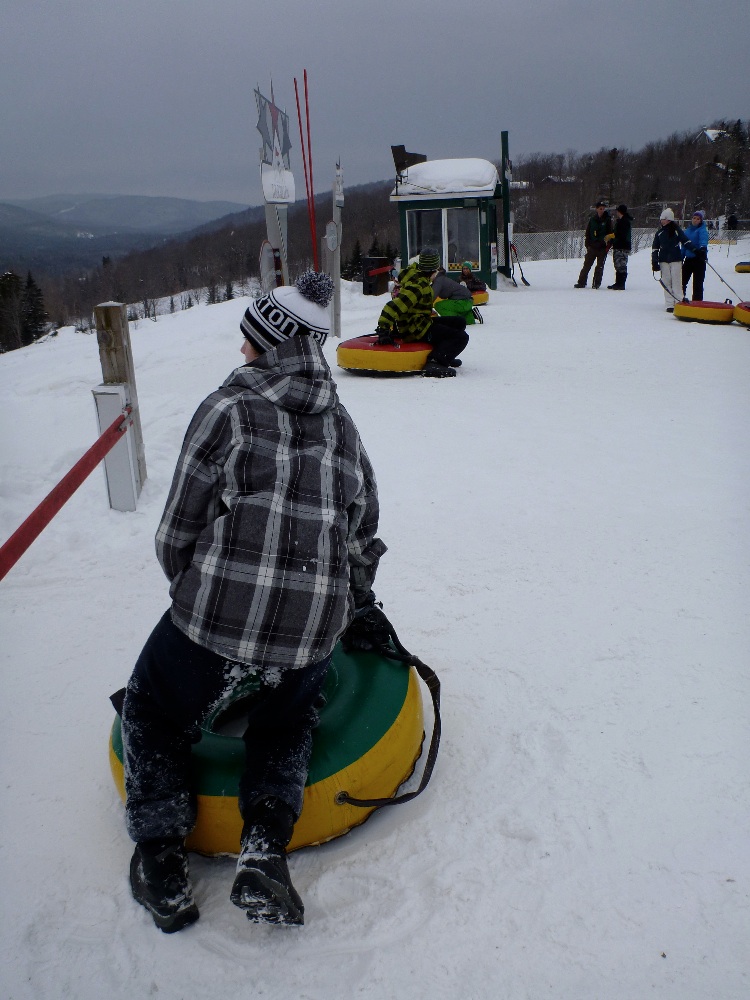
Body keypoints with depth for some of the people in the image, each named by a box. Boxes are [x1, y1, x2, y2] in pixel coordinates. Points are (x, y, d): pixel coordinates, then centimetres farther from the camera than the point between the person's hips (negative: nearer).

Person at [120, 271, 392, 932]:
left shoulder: (228, 408, -3)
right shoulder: (341, 423, 11)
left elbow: (177, 532, 1)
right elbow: (362, 535, 20)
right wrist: (358, 607, 36)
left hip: (219, 617, -4)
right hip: (314, 631, 4)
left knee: (152, 715, 24)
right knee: (286, 722, 32)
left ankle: (161, 864, 24)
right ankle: (264, 855, 16)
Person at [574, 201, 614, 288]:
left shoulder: (607, 220, 1)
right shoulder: (592, 219, 5)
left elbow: (610, 234, 3)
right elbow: (588, 233, 9)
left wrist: (608, 245, -5)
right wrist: (587, 244, 0)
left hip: (602, 247, -1)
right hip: (592, 246, 1)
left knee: (600, 266, 3)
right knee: (586, 265, 1)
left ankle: (597, 283, 10)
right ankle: (581, 282, 5)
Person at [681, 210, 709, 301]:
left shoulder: (702, 230, -8)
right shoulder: (688, 230, 12)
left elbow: (703, 239, -28)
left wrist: (703, 248, -48)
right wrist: (681, 257, 19)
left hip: (699, 259, -6)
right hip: (688, 258, 6)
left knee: (697, 283, -5)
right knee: (682, 280, 9)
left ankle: (697, 302, 0)